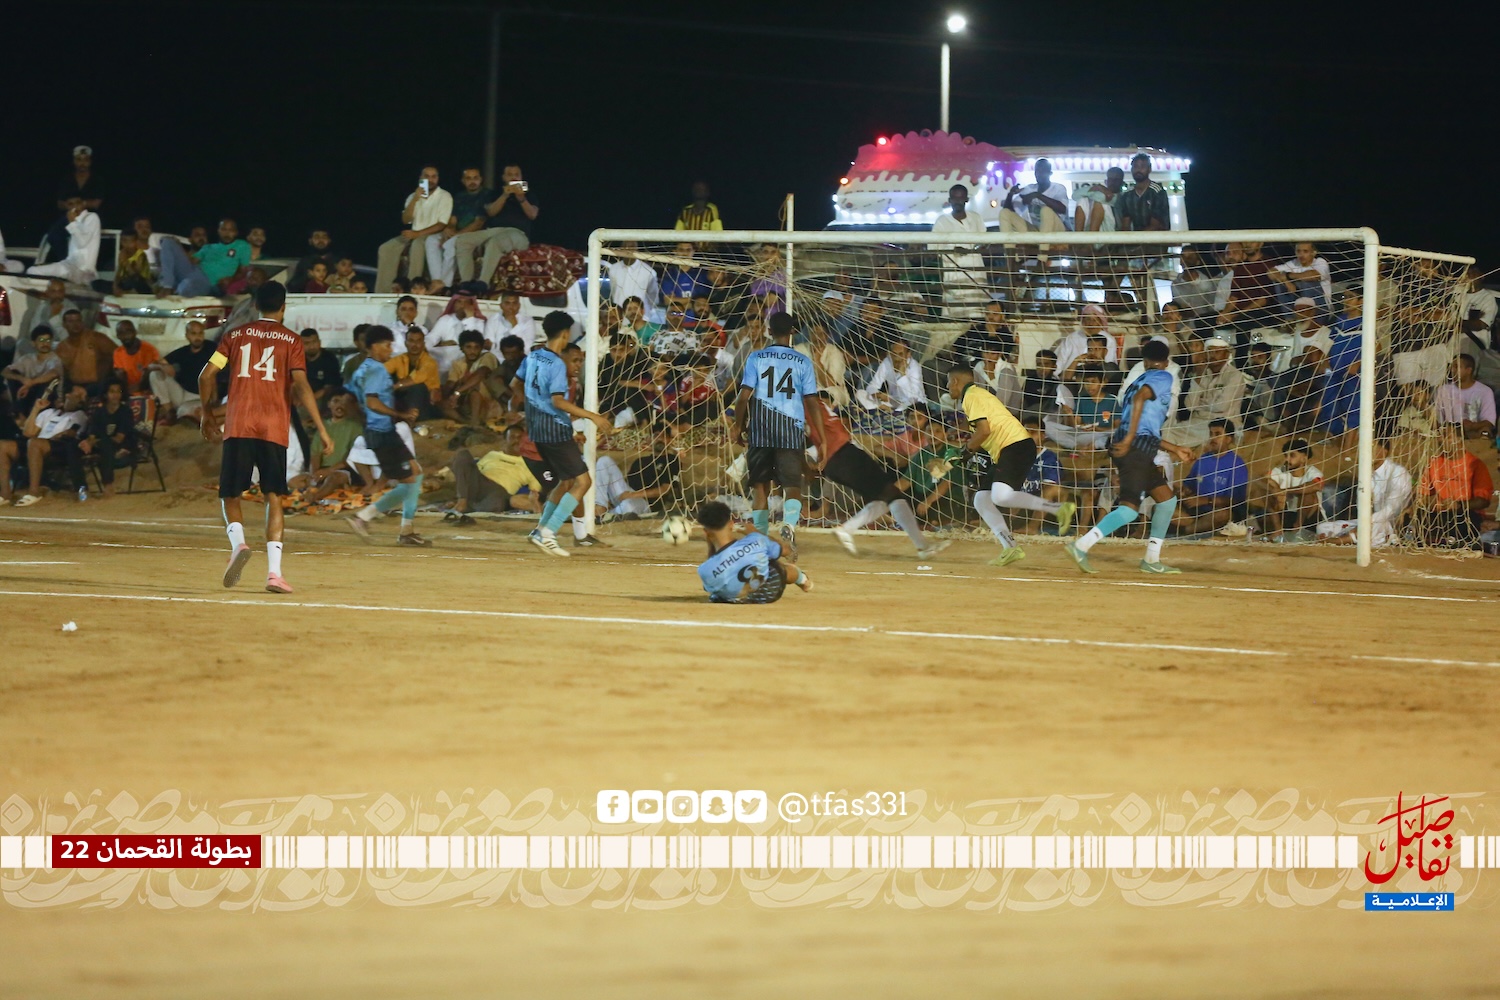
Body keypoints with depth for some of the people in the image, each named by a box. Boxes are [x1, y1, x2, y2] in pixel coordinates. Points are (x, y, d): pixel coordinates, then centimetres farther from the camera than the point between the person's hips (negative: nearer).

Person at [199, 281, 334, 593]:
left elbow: (207, 375, 6)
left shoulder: (235, 336, 11)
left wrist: (207, 416, 19)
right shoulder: (291, 340, 6)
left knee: (229, 495, 10)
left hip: (238, 427, 1)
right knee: (274, 498, 3)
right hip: (274, 427, -1)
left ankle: (238, 543, -20)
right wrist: (321, 428, -6)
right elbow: (300, 385, -6)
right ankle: (274, 571, -8)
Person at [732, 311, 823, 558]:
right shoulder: (802, 362, 3)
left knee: (761, 486, 11)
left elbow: (744, 396, -2)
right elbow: (812, 401, 1)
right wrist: (820, 437, 5)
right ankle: (789, 526, -29)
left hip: (760, 430, 1)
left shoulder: (756, 358, 3)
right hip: (792, 430, -1)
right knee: (792, 486, -2)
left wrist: (739, 427, 9)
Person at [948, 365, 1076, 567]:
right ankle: (1009, 549, 2)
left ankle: (1058, 508, -23)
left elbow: (984, 430, -17)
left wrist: (968, 447, -1)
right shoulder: (978, 395, 26)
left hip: (1015, 446, -11)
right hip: (1000, 455, 11)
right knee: (982, 500, 8)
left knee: (1001, 496, -27)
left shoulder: (972, 396, -6)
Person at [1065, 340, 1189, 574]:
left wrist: (1175, 449, 41)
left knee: (1167, 499, 18)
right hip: (1137, 448, -9)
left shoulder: (1139, 381, 27)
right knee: (1130, 507, -18)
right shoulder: (1163, 377, 2)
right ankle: (1081, 546, -27)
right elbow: (1139, 398, -19)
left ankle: (1152, 559, 18)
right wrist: (1129, 438, -24)